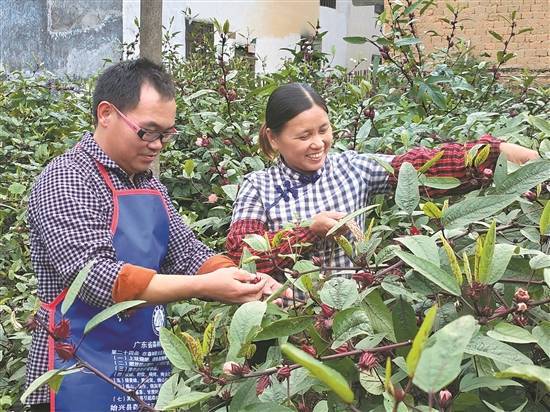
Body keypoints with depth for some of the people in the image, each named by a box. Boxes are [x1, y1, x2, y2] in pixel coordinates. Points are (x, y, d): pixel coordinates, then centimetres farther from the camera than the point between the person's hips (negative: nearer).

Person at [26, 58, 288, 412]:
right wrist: (206, 287, -28)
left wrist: (241, 277, -10)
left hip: (151, 369, 8)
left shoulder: (151, 186, 12)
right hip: (87, 375, -7)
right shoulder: (65, 179, -13)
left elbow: (187, 252, 11)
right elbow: (93, 275, -24)